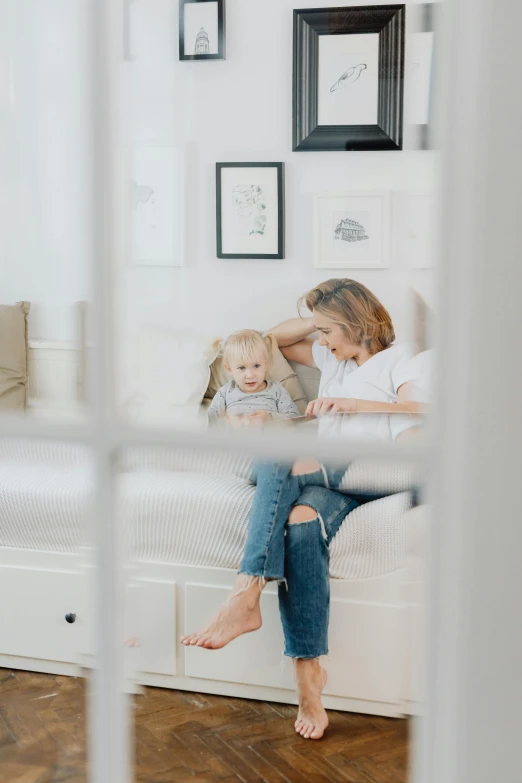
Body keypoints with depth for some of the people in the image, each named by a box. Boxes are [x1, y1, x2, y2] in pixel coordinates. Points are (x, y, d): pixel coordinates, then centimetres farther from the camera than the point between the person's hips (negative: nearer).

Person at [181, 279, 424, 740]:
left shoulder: (396, 360, 9)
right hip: (323, 472, 5)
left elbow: (422, 413, -11)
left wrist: (350, 403, -15)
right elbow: (278, 338, 41)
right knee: (300, 522, -33)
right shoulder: (332, 357, 29)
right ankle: (309, 669, -39)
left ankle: (247, 596, -36)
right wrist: (322, 319, 24)